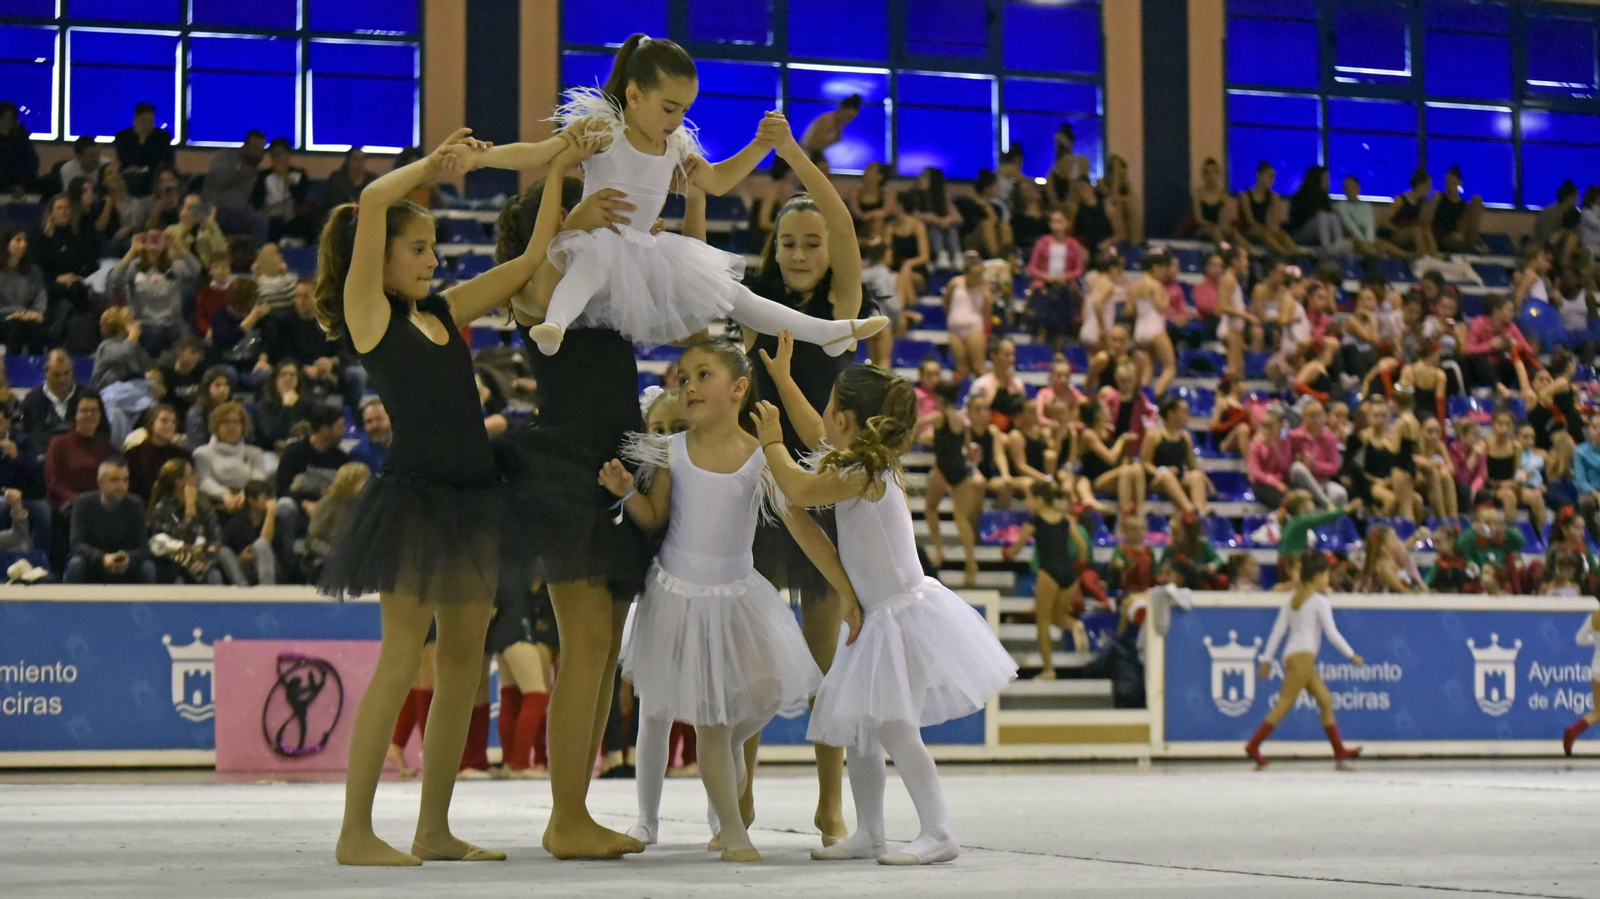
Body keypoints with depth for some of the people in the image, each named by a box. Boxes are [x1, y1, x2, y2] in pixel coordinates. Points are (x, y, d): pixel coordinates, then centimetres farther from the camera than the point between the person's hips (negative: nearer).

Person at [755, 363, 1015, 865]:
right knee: (855, 728, 11)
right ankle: (868, 834, 19)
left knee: (893, 727, -14)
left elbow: (799, 490, -27)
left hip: (905, 616, -10)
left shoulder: (864, 474, -20)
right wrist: (783, 382, 30)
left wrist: (771, 442, -10)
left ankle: (939, 834, -12)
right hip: (879, 618, 10)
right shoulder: (866, 464, 8)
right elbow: (816, 436, 26)